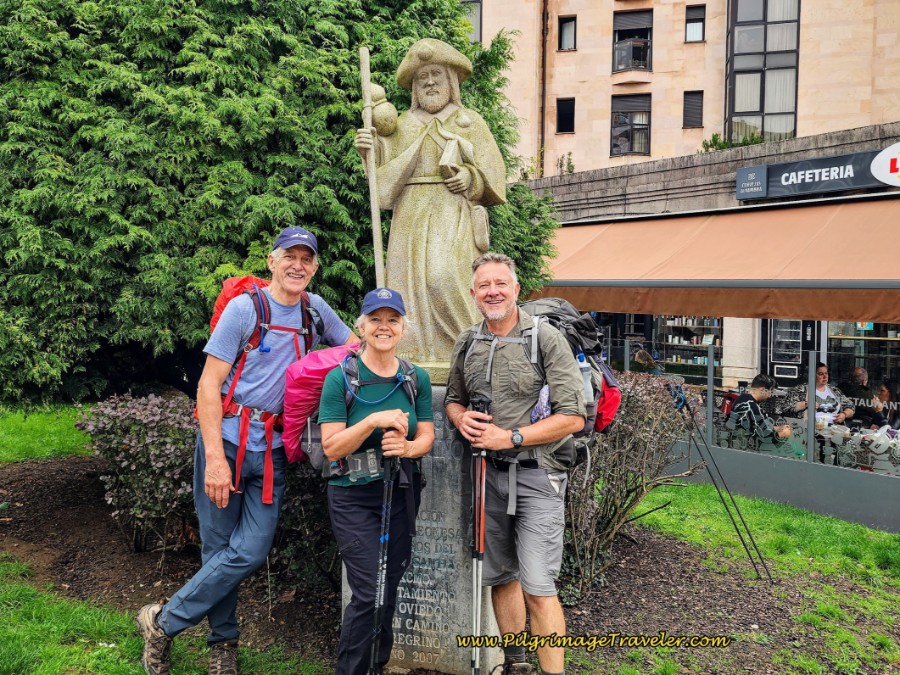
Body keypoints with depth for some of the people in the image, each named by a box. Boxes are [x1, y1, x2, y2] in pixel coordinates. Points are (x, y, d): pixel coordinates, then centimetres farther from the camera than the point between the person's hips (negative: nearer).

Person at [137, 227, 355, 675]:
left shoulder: (316, 309, 9)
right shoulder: (244, 307, -5)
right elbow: (209, 384, -8)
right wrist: (215, 458, -16)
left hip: (273, 450, 4)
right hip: (227, 440, -4)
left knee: (251, 552, -3)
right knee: (220, 548, 2)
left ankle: (164, 622, 15)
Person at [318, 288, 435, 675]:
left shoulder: (417, 378, 1)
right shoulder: (341, 378, -11)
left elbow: (427, 436, 3)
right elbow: (331, 448, -14)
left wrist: (408, 447, -20)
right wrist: (373, 420, -27)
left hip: (403, 493, 4)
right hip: (354, 496, -4)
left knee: (391, 588, 13)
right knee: (369, 593, -8)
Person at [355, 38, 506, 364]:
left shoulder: (469, 122, 14)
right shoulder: (403, 124, 21)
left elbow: (492, 170, 8)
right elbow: (385, 168, 10)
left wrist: (469, 178, -11)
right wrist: (370, 148, -9)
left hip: (452, 215, -3)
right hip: (410, 215, 4)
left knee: (444, 277, -20)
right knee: (410, 280, -6)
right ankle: (415, 357, -4)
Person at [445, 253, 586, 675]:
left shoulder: (545, 338, -10)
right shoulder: (467, 343, 7)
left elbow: (572, 418, -14)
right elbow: (453, 398, 20)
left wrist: (509, 437, -18)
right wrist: (461, 419, -4)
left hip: (535, 474, -5)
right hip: (488, 473, 6)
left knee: (538, 587, -9)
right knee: (500, 576, 16)